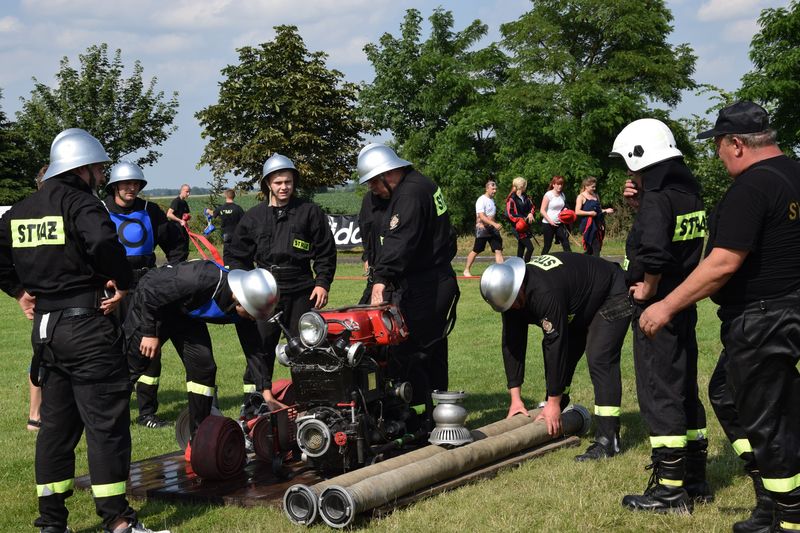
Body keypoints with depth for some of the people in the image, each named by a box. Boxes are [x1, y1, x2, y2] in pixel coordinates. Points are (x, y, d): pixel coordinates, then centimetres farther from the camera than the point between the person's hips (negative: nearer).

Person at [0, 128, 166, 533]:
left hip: (45, 327, 8)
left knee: (56, 424, 15)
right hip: (86, 324, -8)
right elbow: (104, 243, -31)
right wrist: (121, 285, -17)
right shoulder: (80, 203, -12)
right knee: (105, 424, -3)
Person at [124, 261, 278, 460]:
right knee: (130, 365, -4)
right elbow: (149, 292, -30)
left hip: (186, 314, 6)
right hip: (150, 304, -6)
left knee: (203, 367, -5)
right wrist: (150, 333, -23)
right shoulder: (200, 280, -42)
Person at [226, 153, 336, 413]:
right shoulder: (254, 217, 9)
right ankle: (257, 392, 3)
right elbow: (237, 254, 15)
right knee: (259, 345, -2)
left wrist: (322, 283, -3)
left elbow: (325, 252, 6)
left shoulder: (309, 212, 4)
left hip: (301, 291, -1)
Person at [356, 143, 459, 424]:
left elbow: (400, 241, -31)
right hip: (440, 283, 11)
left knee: (406, 355, -10)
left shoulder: (410, 195, -16)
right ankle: (436, 414, 23)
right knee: (433, 354, 15)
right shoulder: (425, 185, 17)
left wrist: (381, 277, -39)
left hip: (422, 291, -11)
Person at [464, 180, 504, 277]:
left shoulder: (492, 199, 14)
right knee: (476, 251, 2)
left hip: (492, 228, 7)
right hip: (482, 228, -7)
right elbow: (482, 217, -24)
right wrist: (494, 224, -31)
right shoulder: (481, 200, -13)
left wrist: (496, 225, 19)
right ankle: (466, 270, 16)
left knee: (498, 250, -4)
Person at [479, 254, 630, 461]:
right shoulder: (510, 291, -13)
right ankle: (551, 421, 24)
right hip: (579, 308, 9)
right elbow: (511, 343, -10)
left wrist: (553, 403, -29)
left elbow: (556, 343, -36)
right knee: (560, 357, 7)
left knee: (599, 359, -21)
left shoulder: (544, 293, -40)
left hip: (611, 297, -9)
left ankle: (607, 439, -23)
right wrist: (515, 398, -12)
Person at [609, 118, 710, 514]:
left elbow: (654, 254, -31)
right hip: (685, 306, 9)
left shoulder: (656, 199, -18)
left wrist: (647, 289, -14)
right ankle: (695, 481, 26)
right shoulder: (689, 194, 8)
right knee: (685, 390, 16)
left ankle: (669, 490, 3)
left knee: (659, 395, -2)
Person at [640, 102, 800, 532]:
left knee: (765, 421, 0)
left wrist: (667, 307, -19)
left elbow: (724, 263, -25)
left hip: (760, 320, -10)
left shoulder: (751, 187, -20)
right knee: (726, 395, 21)